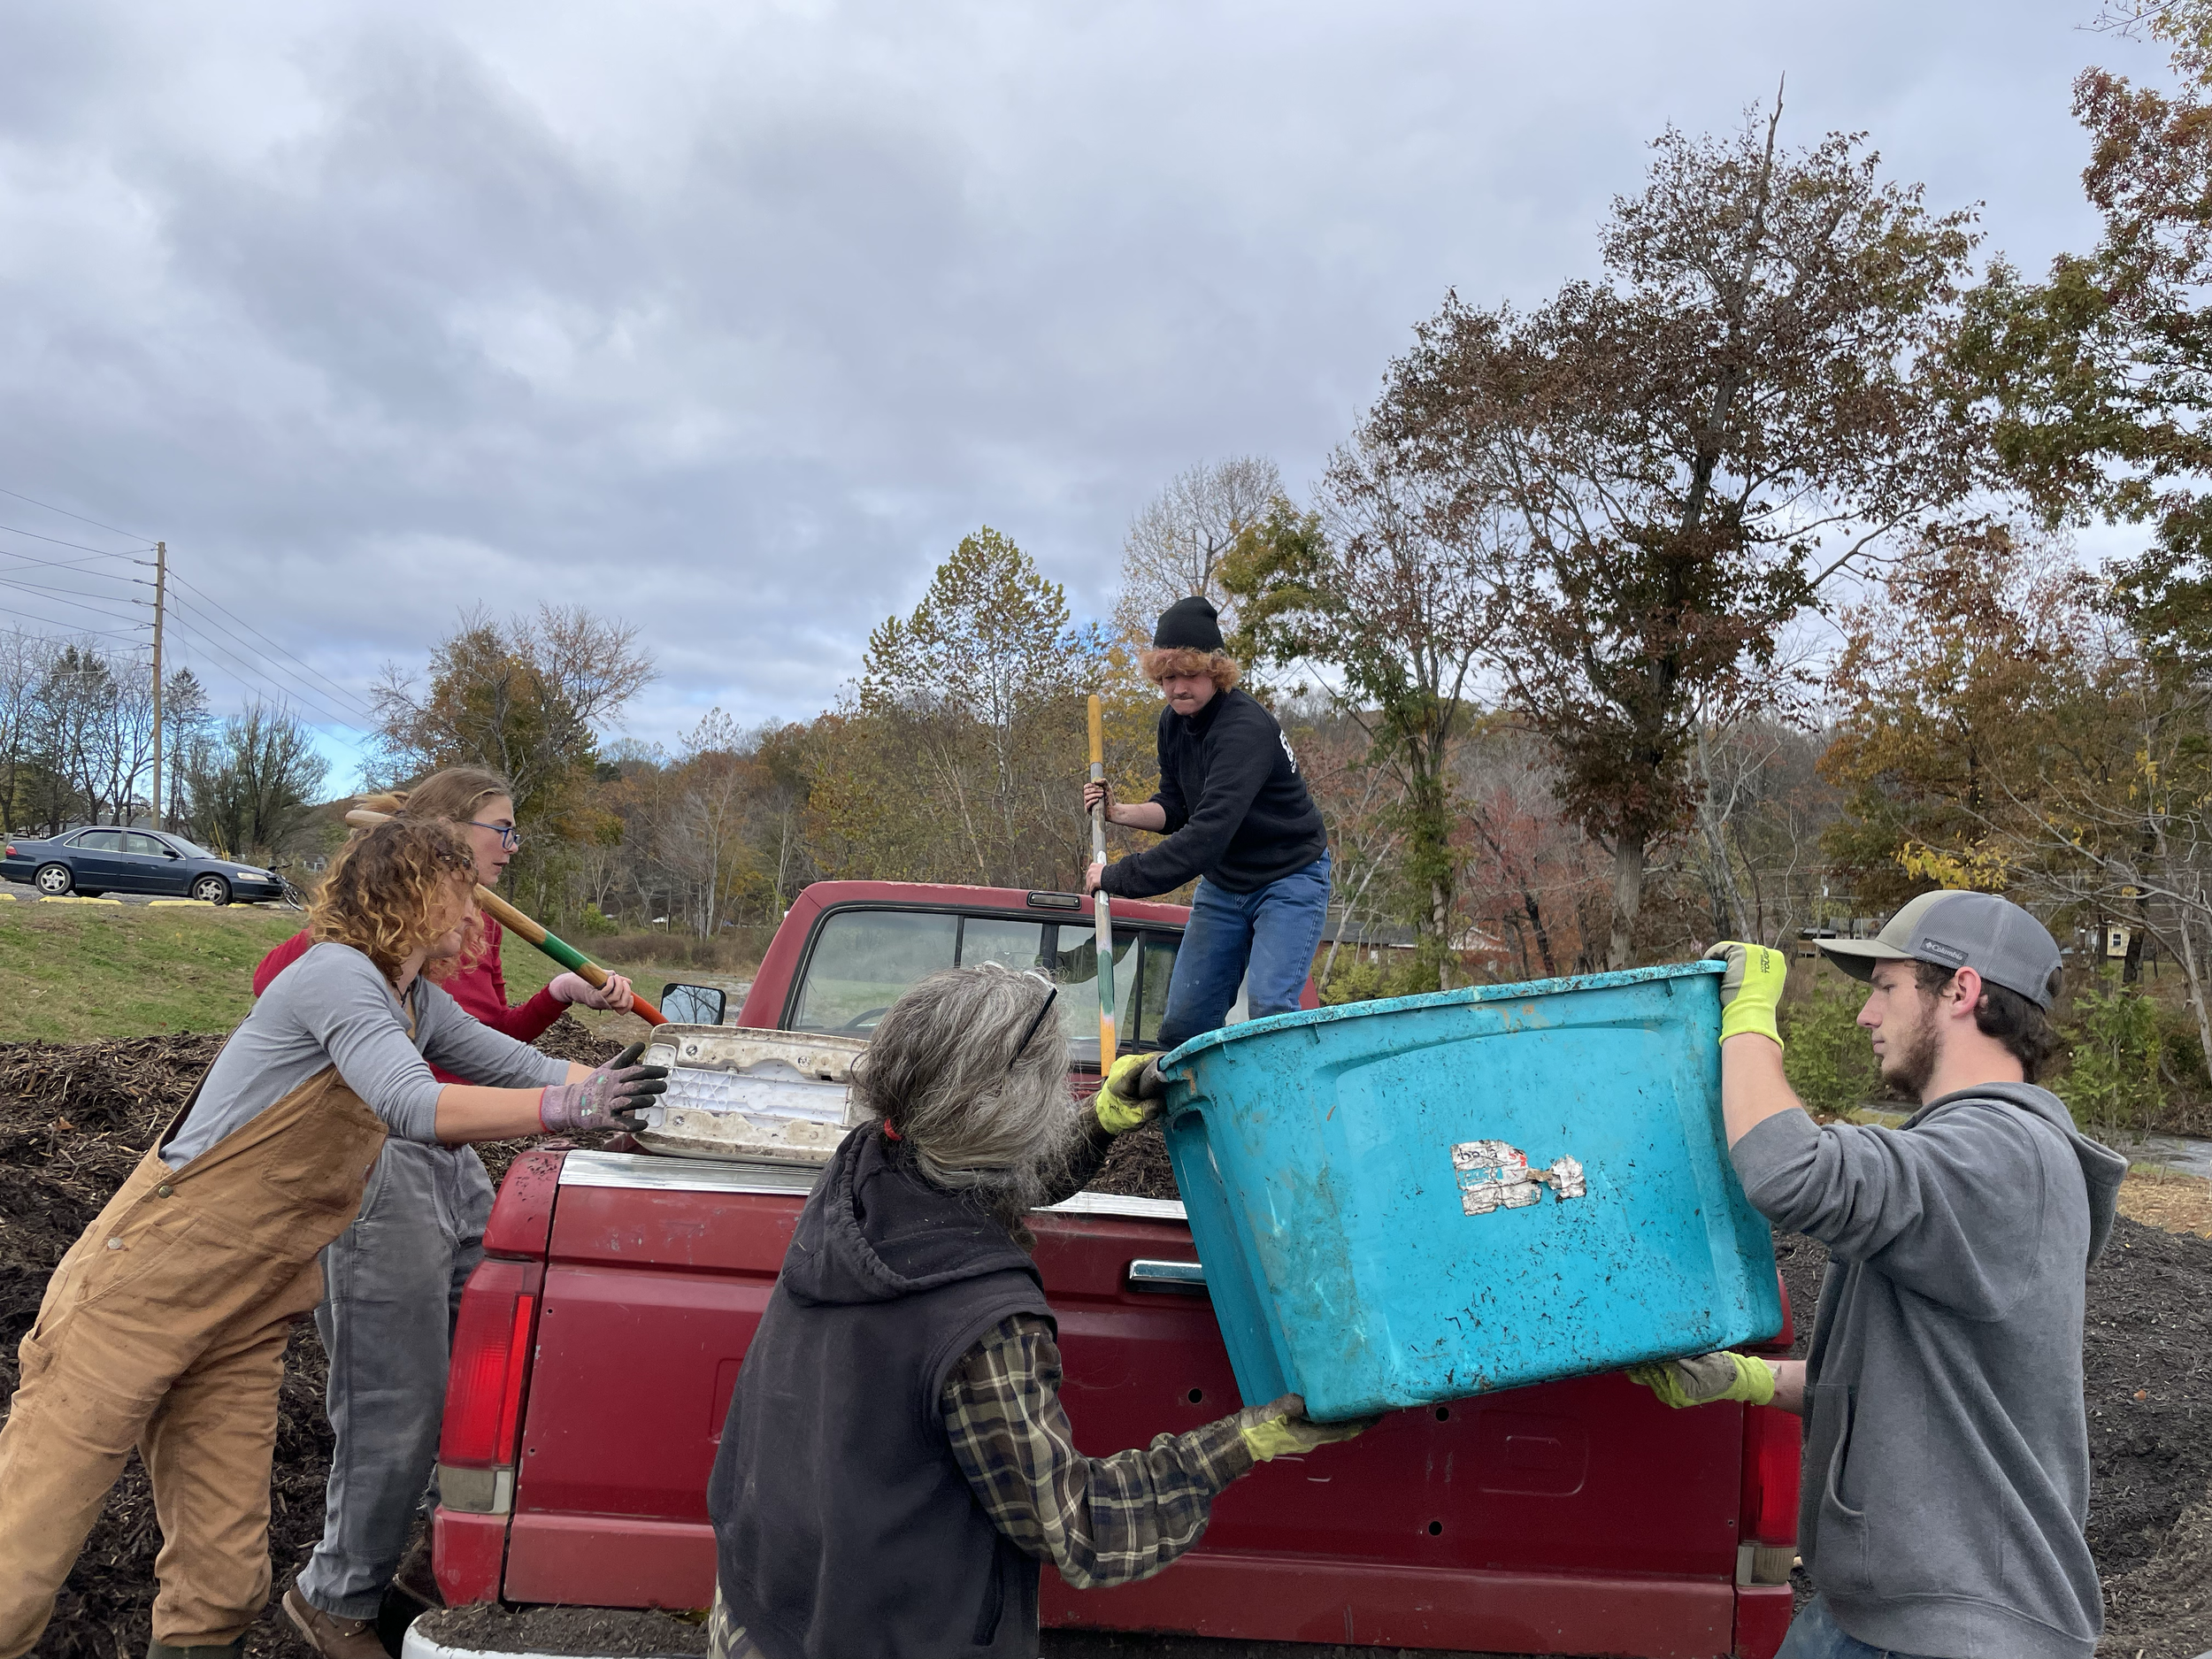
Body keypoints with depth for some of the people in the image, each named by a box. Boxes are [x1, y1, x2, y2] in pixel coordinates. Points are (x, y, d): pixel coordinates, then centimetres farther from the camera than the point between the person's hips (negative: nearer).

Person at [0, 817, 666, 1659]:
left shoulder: (421, 1005, 11)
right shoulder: (337, 974, -17)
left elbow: (524, 1067, 16)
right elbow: (412, 1106, -29)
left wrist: (631, 1084, 4)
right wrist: (570, 1106, -33)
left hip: (243, 1329, 8)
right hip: (138, 1296, -8)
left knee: (224, 1580, 4)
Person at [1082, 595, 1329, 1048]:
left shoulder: (1246, 727, -28)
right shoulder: (1174, 722, -2)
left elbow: (1207, 833, -35)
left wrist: (1119, 876, -33)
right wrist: (1118, 813, -8)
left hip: (1289, 879, -7)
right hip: (1222, 883, 8)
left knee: (1269, 1008, -21)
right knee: (1182, 1021, 3)